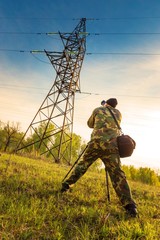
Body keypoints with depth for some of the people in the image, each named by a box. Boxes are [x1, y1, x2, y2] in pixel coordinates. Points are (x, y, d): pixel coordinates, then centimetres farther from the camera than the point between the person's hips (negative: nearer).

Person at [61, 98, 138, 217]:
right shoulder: (118, 114, 21)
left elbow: (90, 124, 30)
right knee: (118, 175, -4)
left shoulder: (97, 110, 17)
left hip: (95, 143, 0)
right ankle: (130, 206, -13)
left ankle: (66, 185, 19)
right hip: (111, 146, 0)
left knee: (82, 165, 18)